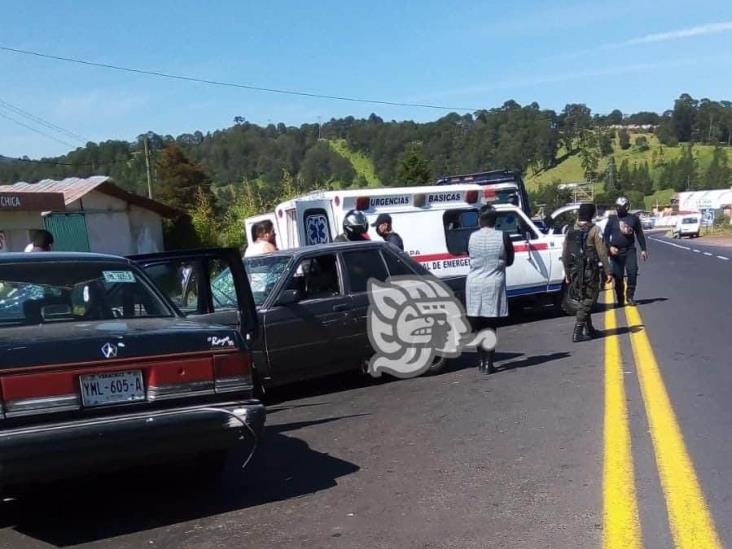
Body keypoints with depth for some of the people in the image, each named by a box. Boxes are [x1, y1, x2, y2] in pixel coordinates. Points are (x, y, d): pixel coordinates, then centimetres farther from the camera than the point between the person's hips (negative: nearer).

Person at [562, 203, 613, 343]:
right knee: (588, 300, -1)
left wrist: (567, 273, 19)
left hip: (575, 271, 6)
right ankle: (578, 332, -8)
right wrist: (608, 272, -7)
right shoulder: (594, 230, -9)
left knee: (583, 300, 18)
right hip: (589, 271, -6)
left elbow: (565, 254, 11)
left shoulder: (571, 231, 8)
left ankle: (589, 329, 26)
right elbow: (602, 253, -12)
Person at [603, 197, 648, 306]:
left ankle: (630, 296, -2)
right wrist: (610, 247, -12)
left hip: (630, 250, 0)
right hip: (616, 251, 0)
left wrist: (643, 249, 8)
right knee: (618, 277, 2)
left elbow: (640, 234, 12)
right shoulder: (612, 219, 5)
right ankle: (620, 299, 12)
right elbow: (606, 235, 4)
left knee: (632, 272, -14)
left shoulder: (633, 218, 6)